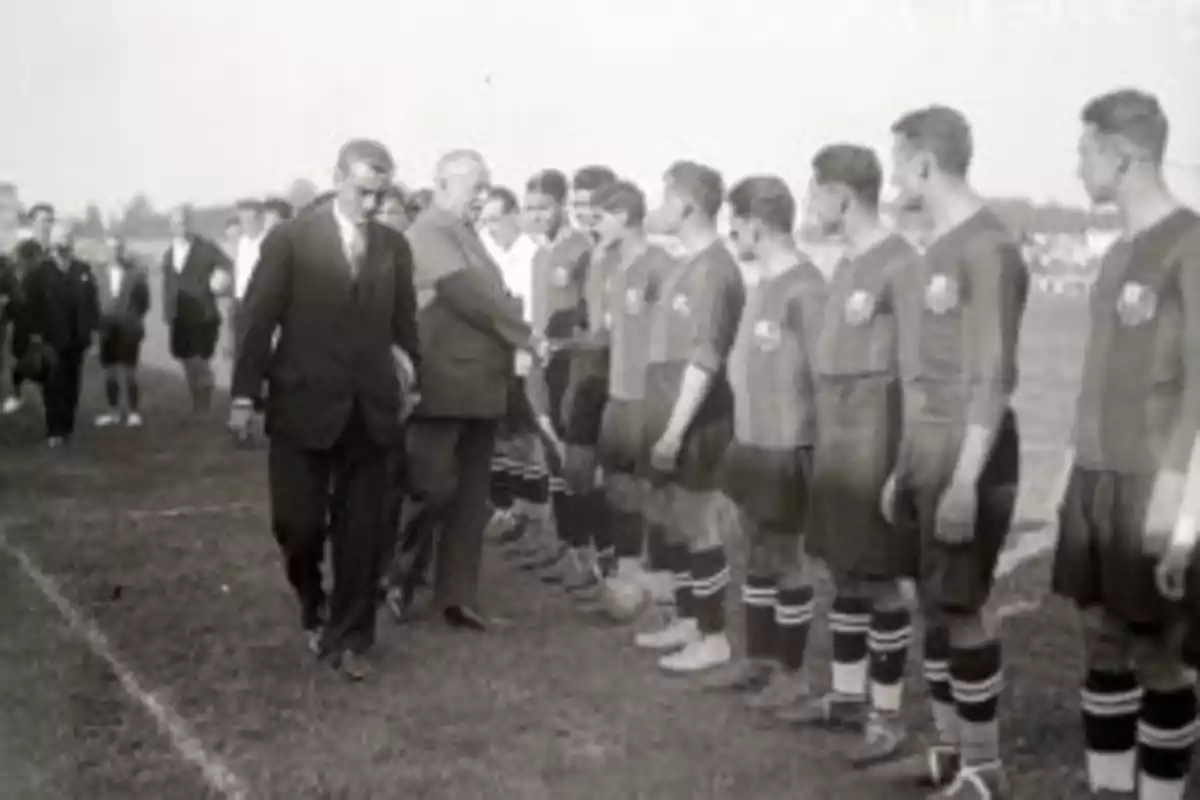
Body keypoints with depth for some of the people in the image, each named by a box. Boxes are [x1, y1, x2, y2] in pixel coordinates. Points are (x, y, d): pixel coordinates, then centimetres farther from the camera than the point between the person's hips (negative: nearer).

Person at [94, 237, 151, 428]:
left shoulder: (137, 273, -2)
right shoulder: (101, 275, 7)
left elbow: (144, 301, 0)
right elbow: (96, 301, 9)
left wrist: (133, 320, -2)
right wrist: (101, 320, -2)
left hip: (129, 330, -3)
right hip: (108, 330, 3)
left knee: (128, 373, -3)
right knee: (110, 373, 8)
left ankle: (134, 412, 6)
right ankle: (114, 411, 16)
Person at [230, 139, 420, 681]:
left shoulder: (394, 246, 6)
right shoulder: (290, 239, -4)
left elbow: (403, 323, 10)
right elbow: (257, 319, -3)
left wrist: (410, 383, 6)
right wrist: (245, 395, -5)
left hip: (370, 410, 3)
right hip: (304, 405, -2)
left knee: (361, 533, 6)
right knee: (298, 523, 3)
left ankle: (349, 638, 19)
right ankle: (314, 605, 33)